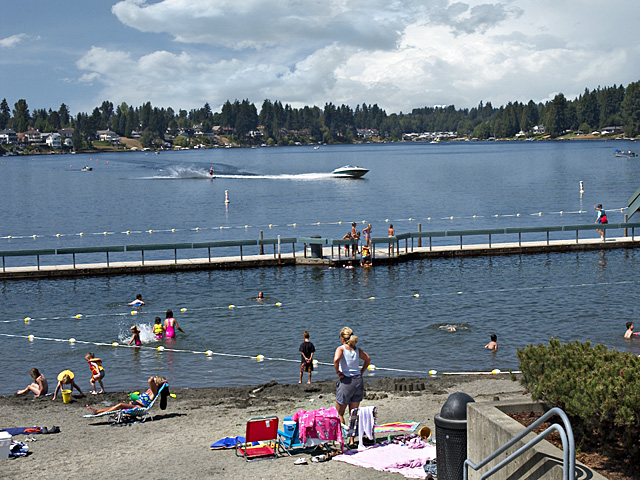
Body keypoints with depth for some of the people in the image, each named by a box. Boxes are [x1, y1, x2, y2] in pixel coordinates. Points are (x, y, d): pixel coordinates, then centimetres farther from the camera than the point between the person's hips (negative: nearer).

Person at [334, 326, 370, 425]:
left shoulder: (341, 348, -8)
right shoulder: (357, 349, 9)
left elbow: (336, 359, -27)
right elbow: (368, 359, 21)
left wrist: (338, 373, -14)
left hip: (346, 381, -5)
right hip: (358, 380, 5)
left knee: (339, 413, 7)